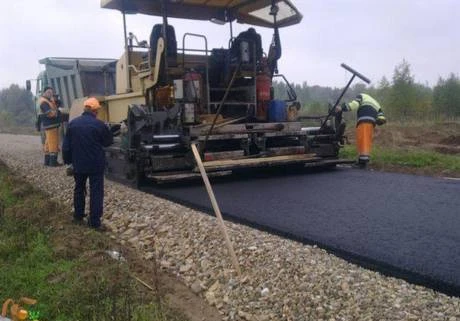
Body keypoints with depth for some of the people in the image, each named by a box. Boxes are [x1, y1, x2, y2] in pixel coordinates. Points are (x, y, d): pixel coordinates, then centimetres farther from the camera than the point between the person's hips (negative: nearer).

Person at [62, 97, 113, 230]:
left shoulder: (73, 123, 0)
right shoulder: (99, 124, -14)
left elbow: (66, 145, 5)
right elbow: (108, 141, 1)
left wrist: (68, 160, 17)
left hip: (78, 164, 5)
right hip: (96, 164, -4)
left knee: (79, 189, 21)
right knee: (96, 192, 1)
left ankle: (78, 216, 32)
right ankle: (94, 222, 0)